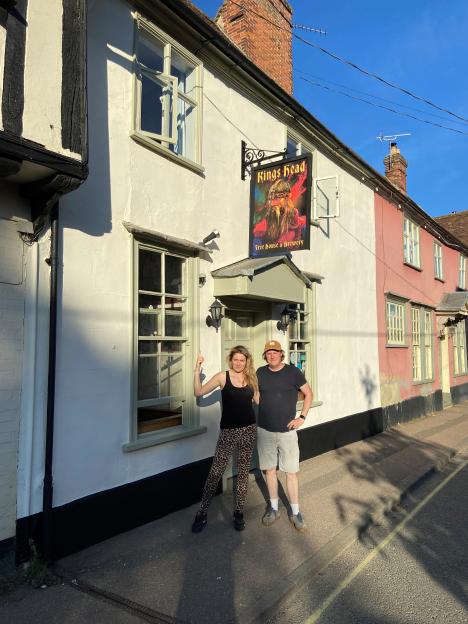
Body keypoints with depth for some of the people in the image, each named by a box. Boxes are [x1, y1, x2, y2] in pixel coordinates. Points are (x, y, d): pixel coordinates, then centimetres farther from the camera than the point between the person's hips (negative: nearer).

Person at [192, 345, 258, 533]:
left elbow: (259, 400, 10)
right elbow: (199, 392, -9)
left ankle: (239, 512, 26)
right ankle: (202, 513, 14)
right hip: (228, 431, -2)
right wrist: (197, 370, -18)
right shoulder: (223, 376, -5)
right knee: (215, 472, -1)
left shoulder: (251, 378, 3)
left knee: (243, 471, 11)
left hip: (249, 430, 3)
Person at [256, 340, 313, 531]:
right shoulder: (260, 373, 1)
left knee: (291, 472, 3)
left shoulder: (293, 372, -7)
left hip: (287, 431, -2)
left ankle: (295, 512, 19)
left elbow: (308, 393, 1)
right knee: (269, 469, 12)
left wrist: (302, 417, -5)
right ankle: (273, 508, 29)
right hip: (264, 431, 3)